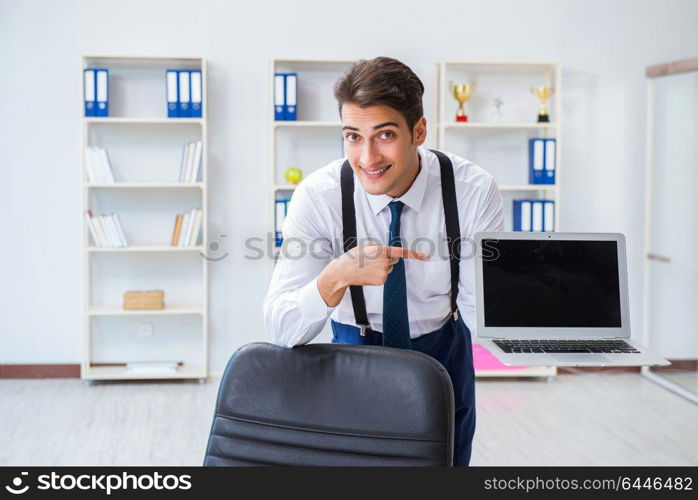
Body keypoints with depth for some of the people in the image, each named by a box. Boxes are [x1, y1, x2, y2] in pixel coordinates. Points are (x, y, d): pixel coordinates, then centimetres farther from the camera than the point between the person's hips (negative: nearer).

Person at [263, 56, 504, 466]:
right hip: (356, 348, -1)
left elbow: (483, 315, -18)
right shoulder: (319, 196, -24)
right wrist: (338, 276, -45)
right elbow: (282, 331, -29)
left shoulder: (474, 191, -23)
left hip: (444, 349, 1)